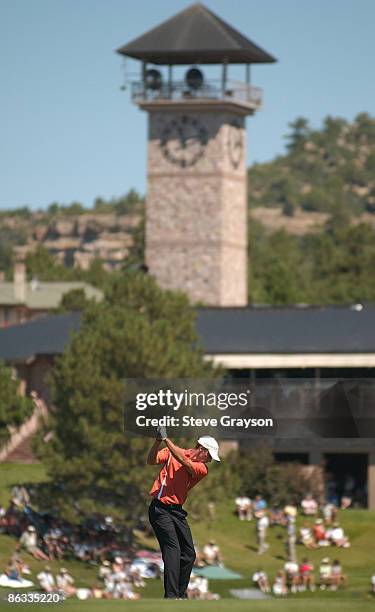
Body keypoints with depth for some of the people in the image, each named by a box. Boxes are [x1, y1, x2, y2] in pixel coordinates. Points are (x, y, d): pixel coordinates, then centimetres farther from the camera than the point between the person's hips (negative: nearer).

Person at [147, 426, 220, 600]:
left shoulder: (202, 468, 4)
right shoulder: (171, 452, -1)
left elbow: (184, 462, -14)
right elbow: (151, 461, -10)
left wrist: (166, 439, -19)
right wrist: (158, 441, -26)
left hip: (177, 511, 6)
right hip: (160, 508, -6)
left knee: (189, 554, 9)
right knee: (173, 550, -17)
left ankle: (181, 594, 24)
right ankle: (171, 596, -21)